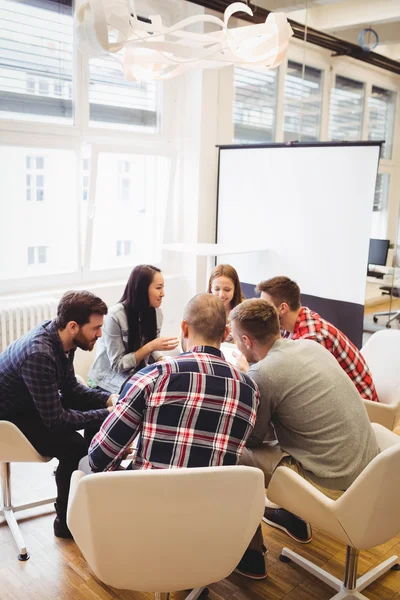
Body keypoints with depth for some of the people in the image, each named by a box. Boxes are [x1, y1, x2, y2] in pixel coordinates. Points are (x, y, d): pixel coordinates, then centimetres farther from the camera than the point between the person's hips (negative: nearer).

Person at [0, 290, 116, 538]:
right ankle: (67, 521, -2)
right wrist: (106, 413, -23)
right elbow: (55, 419, -30)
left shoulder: (61, 337, -11)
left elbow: (70, 387, 4)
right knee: (74, 447, -25)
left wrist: (109, 399, -9)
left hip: (39, 404, 9)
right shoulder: (39, 355, -37)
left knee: (99, 418, -1)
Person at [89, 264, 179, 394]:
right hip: (111, 376, -6)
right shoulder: (115, 316, -22)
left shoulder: (156, 312, -4)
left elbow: (151, 349, 8)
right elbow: (118, 365, -19)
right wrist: (150, 346, -27)